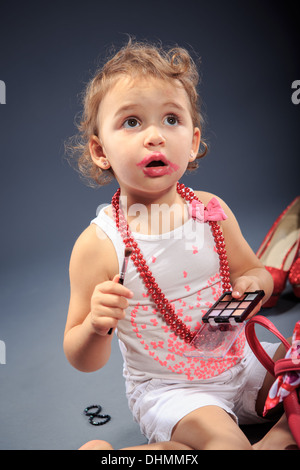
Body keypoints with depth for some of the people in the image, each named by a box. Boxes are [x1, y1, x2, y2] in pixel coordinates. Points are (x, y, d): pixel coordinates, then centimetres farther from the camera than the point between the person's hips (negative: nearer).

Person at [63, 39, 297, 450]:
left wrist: (254, 283, -16)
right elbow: (83, 361, -12)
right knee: (223, 439, -27)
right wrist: (96, 326, -35)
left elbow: (253, 269, 9)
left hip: (240, 363, 6)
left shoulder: (211, 211, -7)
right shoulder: (98, 245, -19)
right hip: (165, 389, -5)